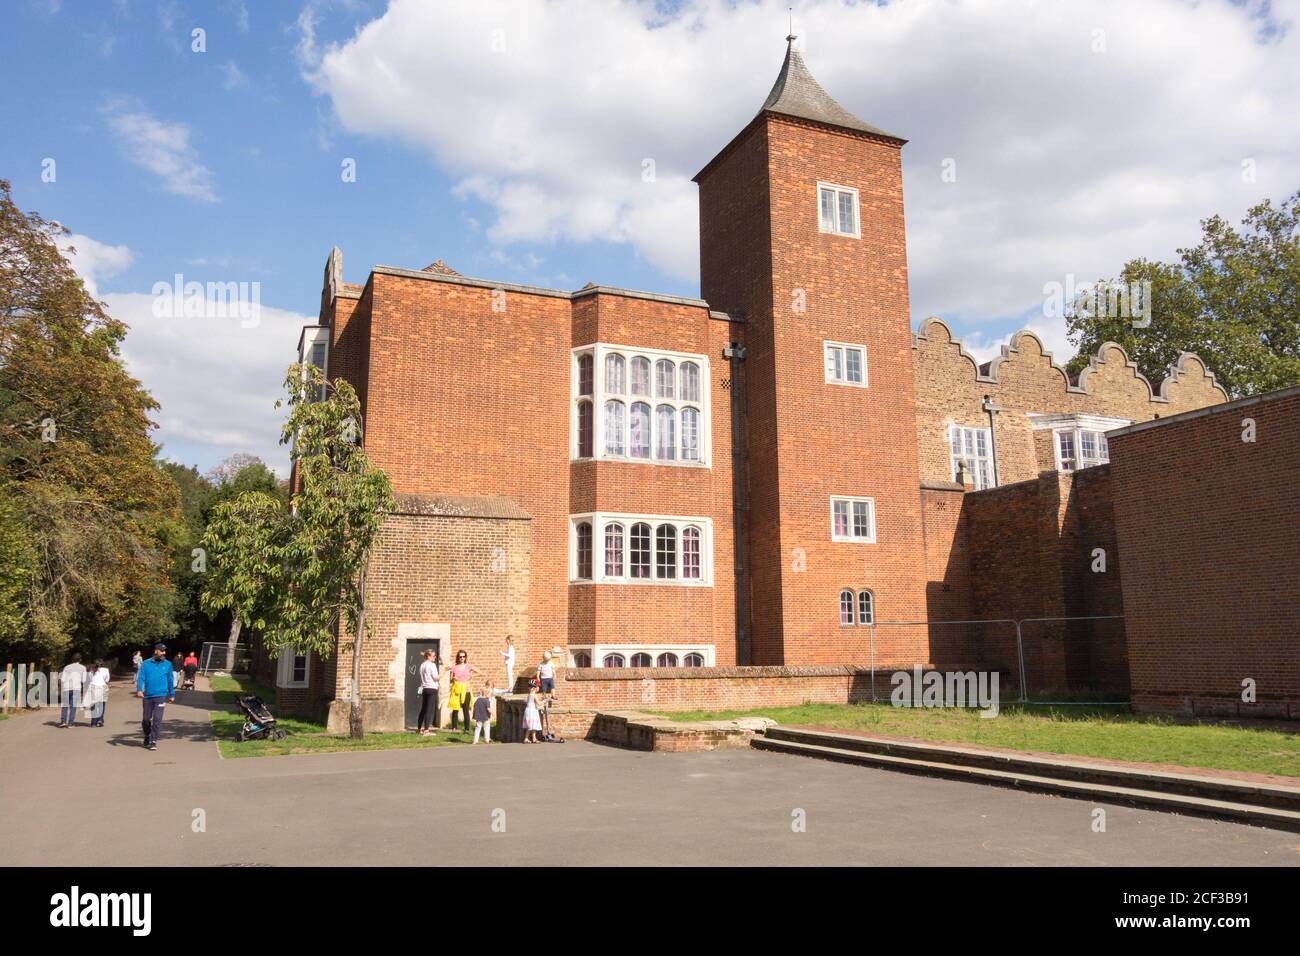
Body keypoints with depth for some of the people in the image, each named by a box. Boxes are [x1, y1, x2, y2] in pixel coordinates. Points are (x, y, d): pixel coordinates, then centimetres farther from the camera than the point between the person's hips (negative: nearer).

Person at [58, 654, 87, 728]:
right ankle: (70, 723, -4)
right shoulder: (82, 667, 13)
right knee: (73, 706, 2)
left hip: (66, 688, 2)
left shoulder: (67, 667, 19)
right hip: (76, 688, -2)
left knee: (64, 705, 13)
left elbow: (62, 679, 8)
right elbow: (83, 680, 4)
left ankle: (63, 721, 0)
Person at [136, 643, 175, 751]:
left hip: (161, 696, -1)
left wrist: (172, 695, 14)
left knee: (157, 719, -9)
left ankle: (153, 741, -2)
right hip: (147, 696, 1)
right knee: (146, 719, 10)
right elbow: (141, 678, -3)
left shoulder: (167, 665, 5)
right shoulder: (146, 664, 4)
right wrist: (139, 690, -19)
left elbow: (170, 680, 11)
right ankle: (147, 736, 36)